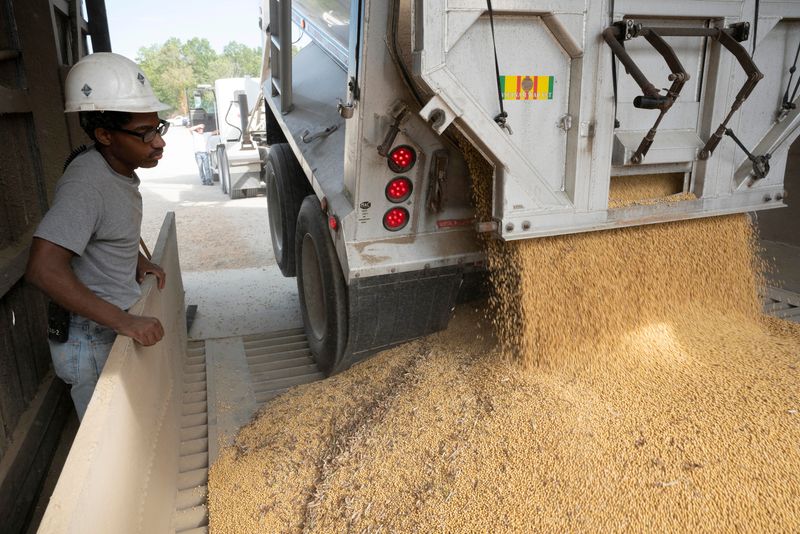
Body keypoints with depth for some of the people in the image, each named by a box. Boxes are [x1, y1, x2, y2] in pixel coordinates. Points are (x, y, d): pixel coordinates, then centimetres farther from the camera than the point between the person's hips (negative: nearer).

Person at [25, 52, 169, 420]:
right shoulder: (86, 182, -25)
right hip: (91, 343, -8)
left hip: (115, 329, 8)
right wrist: (124, 321, -34)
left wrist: (138, 261, 7)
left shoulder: (119, 167, 3)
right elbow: (43, 269, -33)